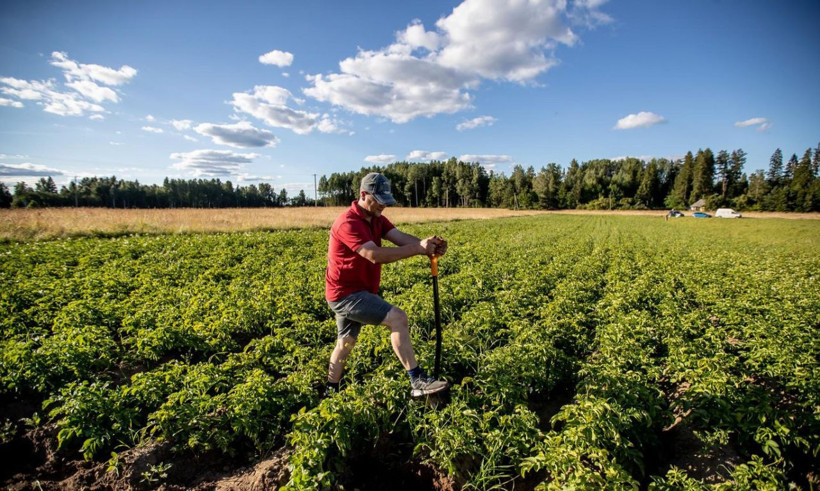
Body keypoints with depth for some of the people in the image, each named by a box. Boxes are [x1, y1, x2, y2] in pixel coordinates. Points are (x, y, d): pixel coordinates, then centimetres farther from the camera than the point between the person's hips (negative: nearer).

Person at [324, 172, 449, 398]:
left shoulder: (377, 219, 7)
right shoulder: (348, 223, -22)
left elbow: (402, 238, -7)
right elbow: (375, 255, -33)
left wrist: (428, 244, -27)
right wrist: (418, 248, -33)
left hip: (350, 293, 10)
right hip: (346, 294, -10)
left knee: (345, 343, 18)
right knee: (397, 317, -19)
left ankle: (330, 393, 34)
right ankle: (417, 381, -13)